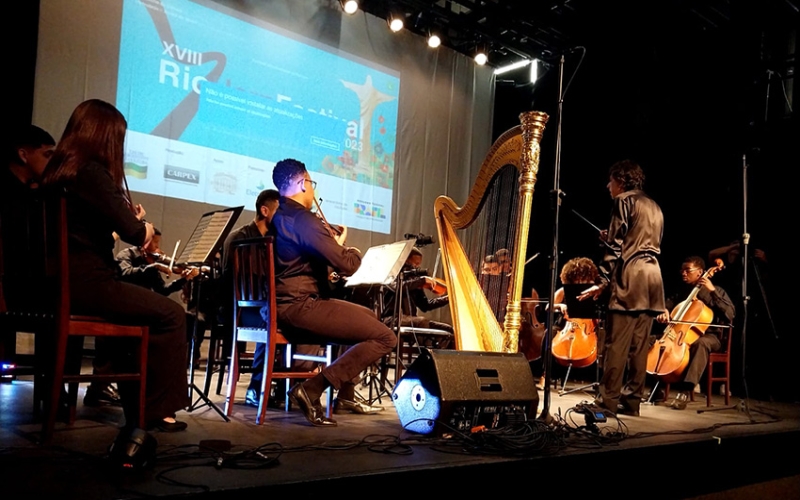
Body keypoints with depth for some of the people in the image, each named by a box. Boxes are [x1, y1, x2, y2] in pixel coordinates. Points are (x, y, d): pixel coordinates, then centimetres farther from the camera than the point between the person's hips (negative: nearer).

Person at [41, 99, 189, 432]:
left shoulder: (58, 169, 13)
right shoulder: (92, 171, -14)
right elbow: (132, 231, -16)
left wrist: (130, 217, 12)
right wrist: (144, 227, 6)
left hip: (61, 281, 10)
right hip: (84, 282, -10)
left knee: (144, 306, 28)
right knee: (171, 314, 1)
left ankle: (136, 405, 31)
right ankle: (156, 410, 8)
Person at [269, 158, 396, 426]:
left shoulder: (279, 217, 15)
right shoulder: (303, 219, -16)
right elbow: (346, 265, -20)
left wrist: (333, 242, 14)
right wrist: (354, 250, 2)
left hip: (288, 303, 11)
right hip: (300, 306, -11)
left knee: (367, 316, 27)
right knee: (385, 338, -13)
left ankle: (346, 395, 28)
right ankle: (311, 389, -15)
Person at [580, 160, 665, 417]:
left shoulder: (624, 201, -3)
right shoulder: (654, 207, 22)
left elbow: (615, 246, -10)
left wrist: (602, 282, -9)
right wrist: (611, 238, 26)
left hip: (631, 275, -8)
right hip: (652, 275, 8)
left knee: (617, 343, -7)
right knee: (639, 344, 7)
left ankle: (608, 399, -5)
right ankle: (632, 399, 10)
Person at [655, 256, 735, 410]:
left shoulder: (716, 291, -1)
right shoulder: (683, 291, 13)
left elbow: (730, 313, -15)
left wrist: (713, 291, -21)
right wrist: (663, 312, -13)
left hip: (708, 336, -5)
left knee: (700, 343, -41)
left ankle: (685, 391, -45)